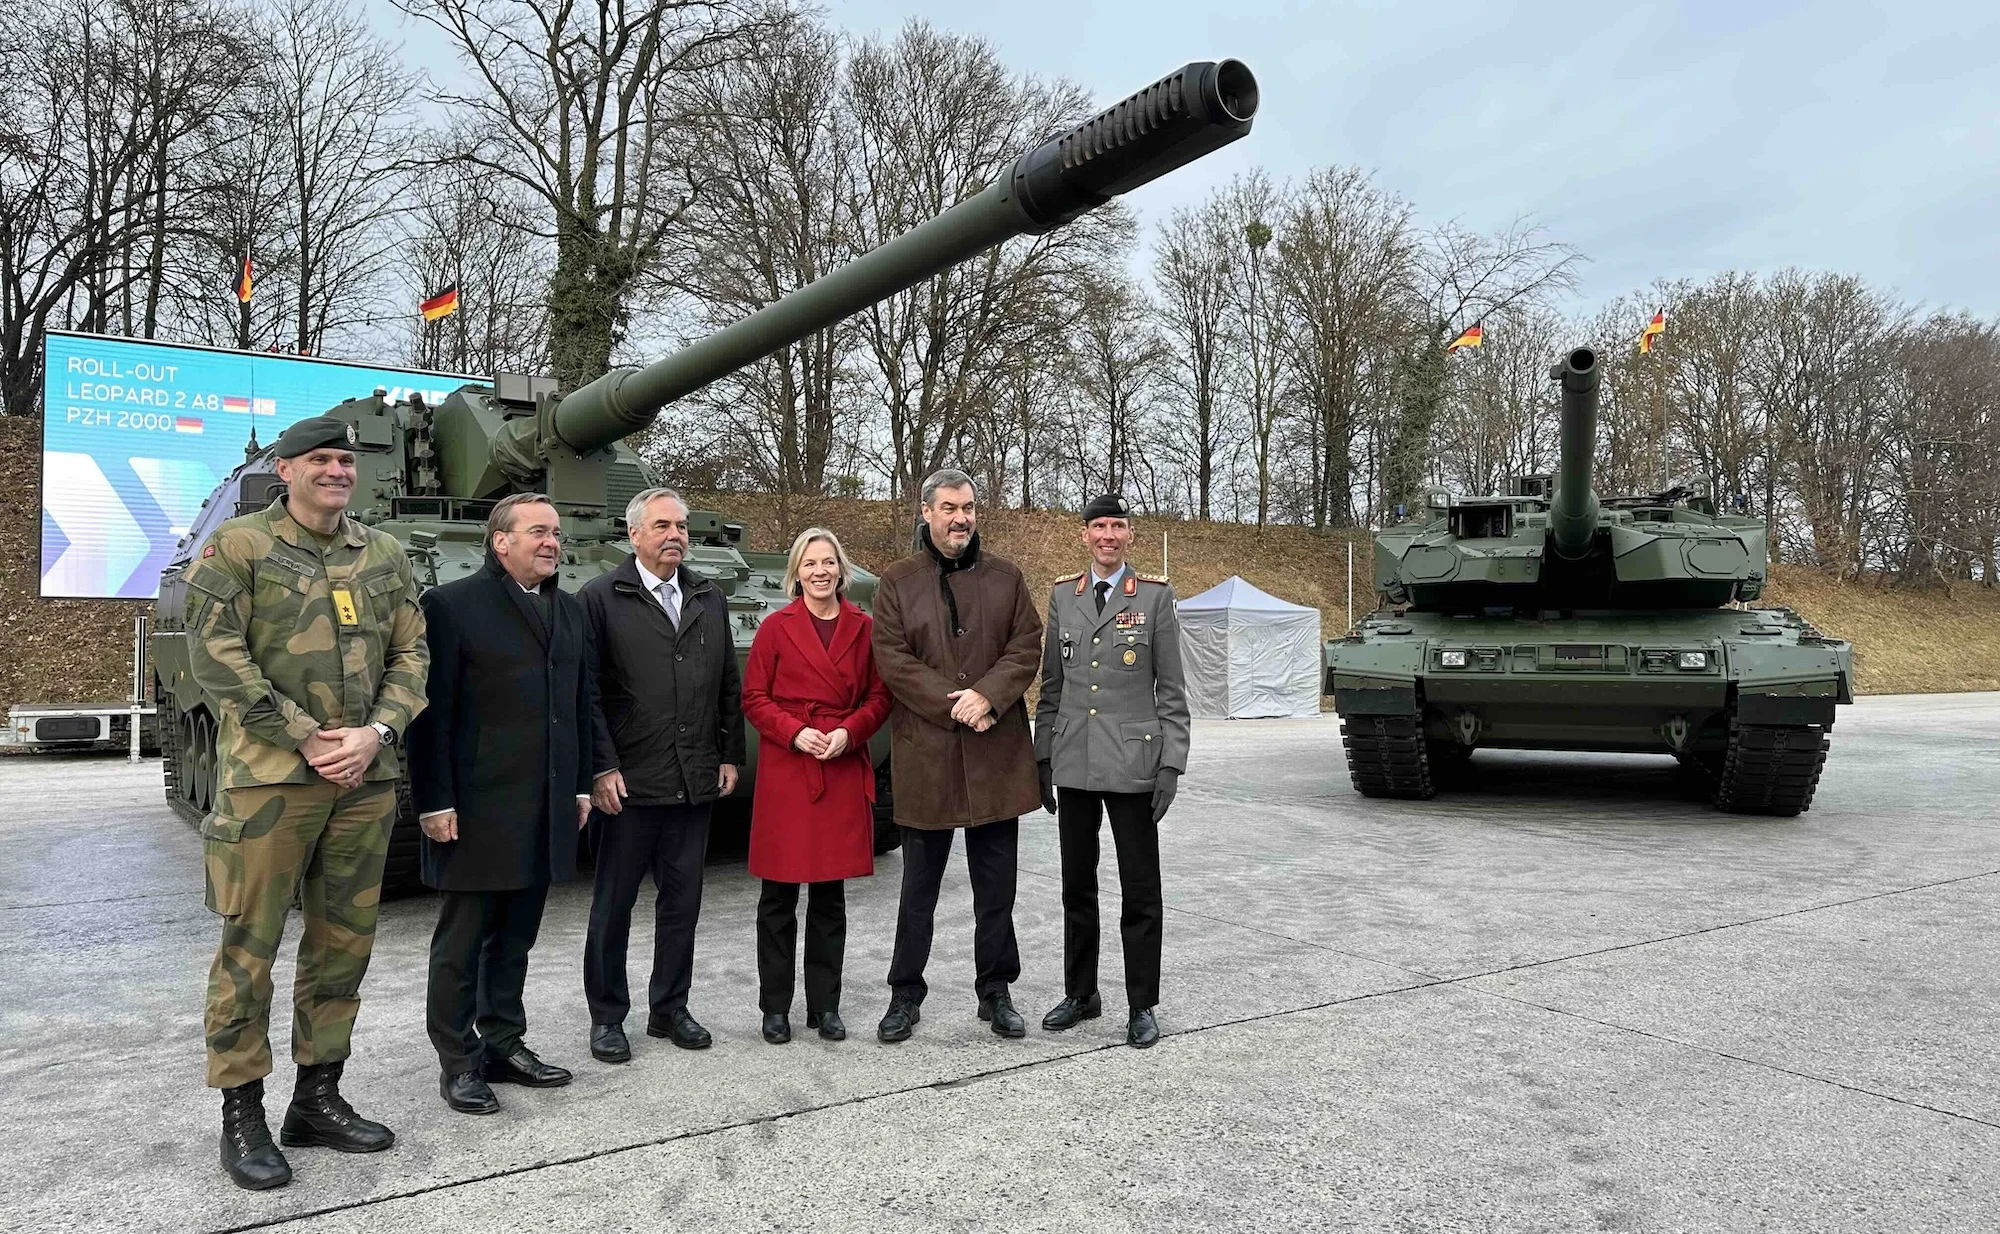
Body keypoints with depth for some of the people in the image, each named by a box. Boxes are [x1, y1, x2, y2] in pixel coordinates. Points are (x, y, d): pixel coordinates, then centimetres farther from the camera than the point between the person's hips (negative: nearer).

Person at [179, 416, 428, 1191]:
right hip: (269, 776, -4)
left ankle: (317, 1098, 24)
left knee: (343, 944, 10)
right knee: (249, 946, 2)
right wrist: (307, 739, -13)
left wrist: (375, 733, -8)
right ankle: (242, 1116, 16)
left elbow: (410, 654, 8)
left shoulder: (384, 554, 10)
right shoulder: (238, 545, -1)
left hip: (366, 778, 4)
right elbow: (215, 657, -8)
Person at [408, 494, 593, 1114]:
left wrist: (581, 785, 13)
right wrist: (435, 802, -13)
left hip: (546, 811, 6)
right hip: (475, 808, -6)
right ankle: (458, 1063, 18)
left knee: (515, 939, 15)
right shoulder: (451, 605, -7)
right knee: (462, 942, 6)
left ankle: (503, 1044, 28)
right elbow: (432, 712, -10)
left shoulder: (570, 610, 12)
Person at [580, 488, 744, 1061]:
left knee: (682, 901, 13)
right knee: (613, 906, 8)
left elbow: (729, 685, 14)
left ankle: (670, 1008, 27)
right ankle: (607, 1018, 22)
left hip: (696, 782, 4)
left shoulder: (710, 599, 12)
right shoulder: (601, 598, -3)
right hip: (628, 782, -4)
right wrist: (601, 768, -13)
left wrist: (730, 755, 9)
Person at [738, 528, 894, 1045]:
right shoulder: (776, 627, 2)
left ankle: (824, 1006, 21)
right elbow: (753, 698, 1)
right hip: (785, 772, -2)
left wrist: (849, 732, -8)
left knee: (830, 896, 9)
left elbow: (879, 697, 9)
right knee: (778, 897, 4)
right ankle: (775, 1007, 17)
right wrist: (794, 732, -13)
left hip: (843, 772, 2)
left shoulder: (863, 628, 7)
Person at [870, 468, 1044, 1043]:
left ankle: (995, 991, 25)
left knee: (996, 885, 10)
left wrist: (987, 695, -15)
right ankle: (905, 995, 23)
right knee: (919, 886, 9)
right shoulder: (897, 582, 3)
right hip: (924, 755, -1)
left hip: (997, 754, 2)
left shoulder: (1005, 577, 8)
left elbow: (1027, 646, 2)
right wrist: (953, 706, -14)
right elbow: (892, 658, -5)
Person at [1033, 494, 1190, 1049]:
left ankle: (1142, 1005, 17)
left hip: (1132, 763, -3)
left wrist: (1171, 763, -8)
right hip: (1074, 764, 3)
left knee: (1140, 889, 4)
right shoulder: (1062, 595, 8)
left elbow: (1172, 690, -2)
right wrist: (1042, 757, 9)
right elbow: (1051, 685, 11)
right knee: (1077, 885, 13)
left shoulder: (1155, 596, -1)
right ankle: (1080, 993, 28)